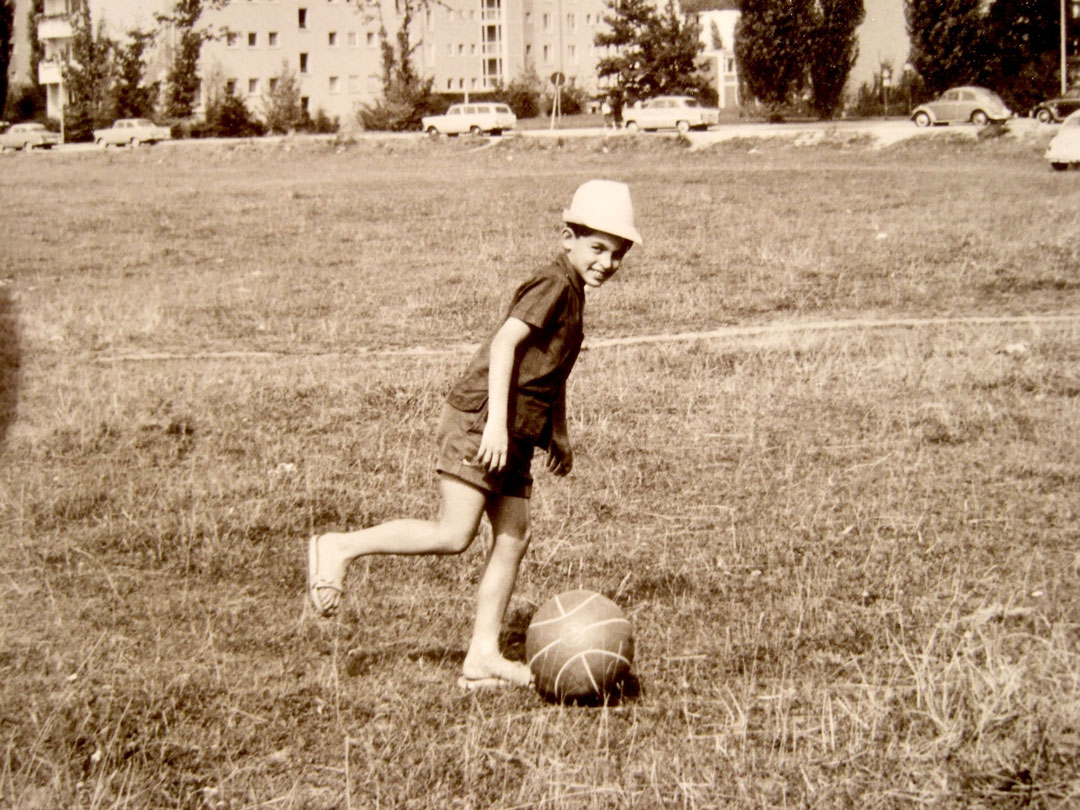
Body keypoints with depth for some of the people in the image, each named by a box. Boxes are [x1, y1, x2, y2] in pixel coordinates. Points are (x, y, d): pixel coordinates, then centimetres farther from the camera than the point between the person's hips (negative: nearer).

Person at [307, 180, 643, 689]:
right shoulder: (555, 284, -11)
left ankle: (483, 655, 4)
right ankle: (340, 548, -2)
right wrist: (497, 420, -28)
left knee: (512, 538, 4)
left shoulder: (571, 293, 18)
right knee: (454, 536, -12)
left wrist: (558, 433, 29)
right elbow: (506, 341, -22)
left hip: (513, 437, 10)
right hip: (477, 423, -10)